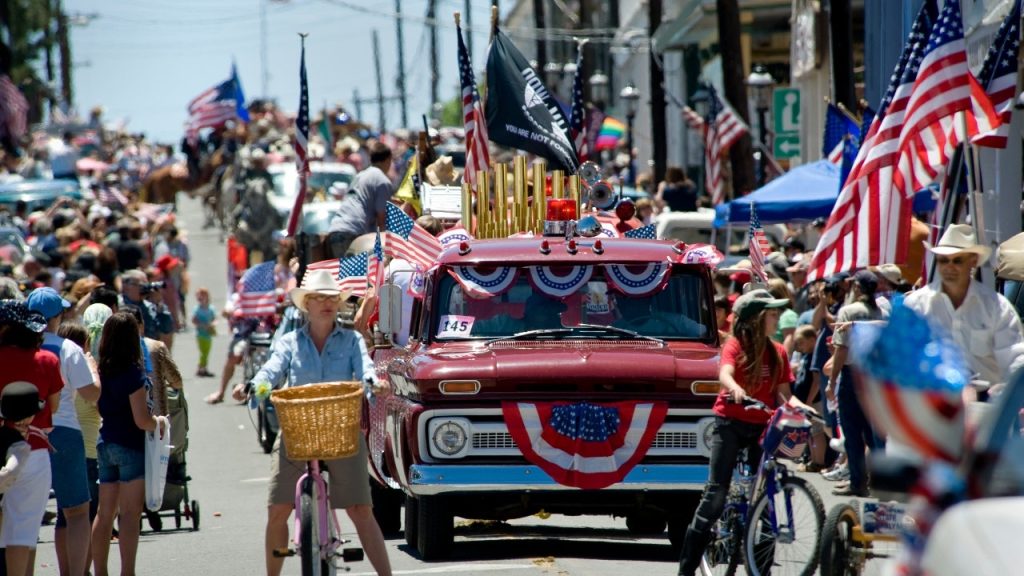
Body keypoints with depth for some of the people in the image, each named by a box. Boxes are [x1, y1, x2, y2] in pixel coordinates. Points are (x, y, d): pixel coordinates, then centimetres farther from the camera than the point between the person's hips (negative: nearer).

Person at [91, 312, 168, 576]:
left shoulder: (101, 371, 3)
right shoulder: (132, 373, -16)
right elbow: (141, 420, -19)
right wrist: (159, 422, 1)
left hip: (106, 443, 7)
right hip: (131, 446, -7)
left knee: (105, 513, 12)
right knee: (130, 514, -5)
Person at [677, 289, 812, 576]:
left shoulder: (778, 353, 7)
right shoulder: (736, 346, -6)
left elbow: (783, 393, 6)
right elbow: (725, 374, -25)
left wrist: (799, 406, -15)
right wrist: (736, 390, -47)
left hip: (762, 426, 5)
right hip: (730, 423, -5)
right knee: (717, 490, -11)